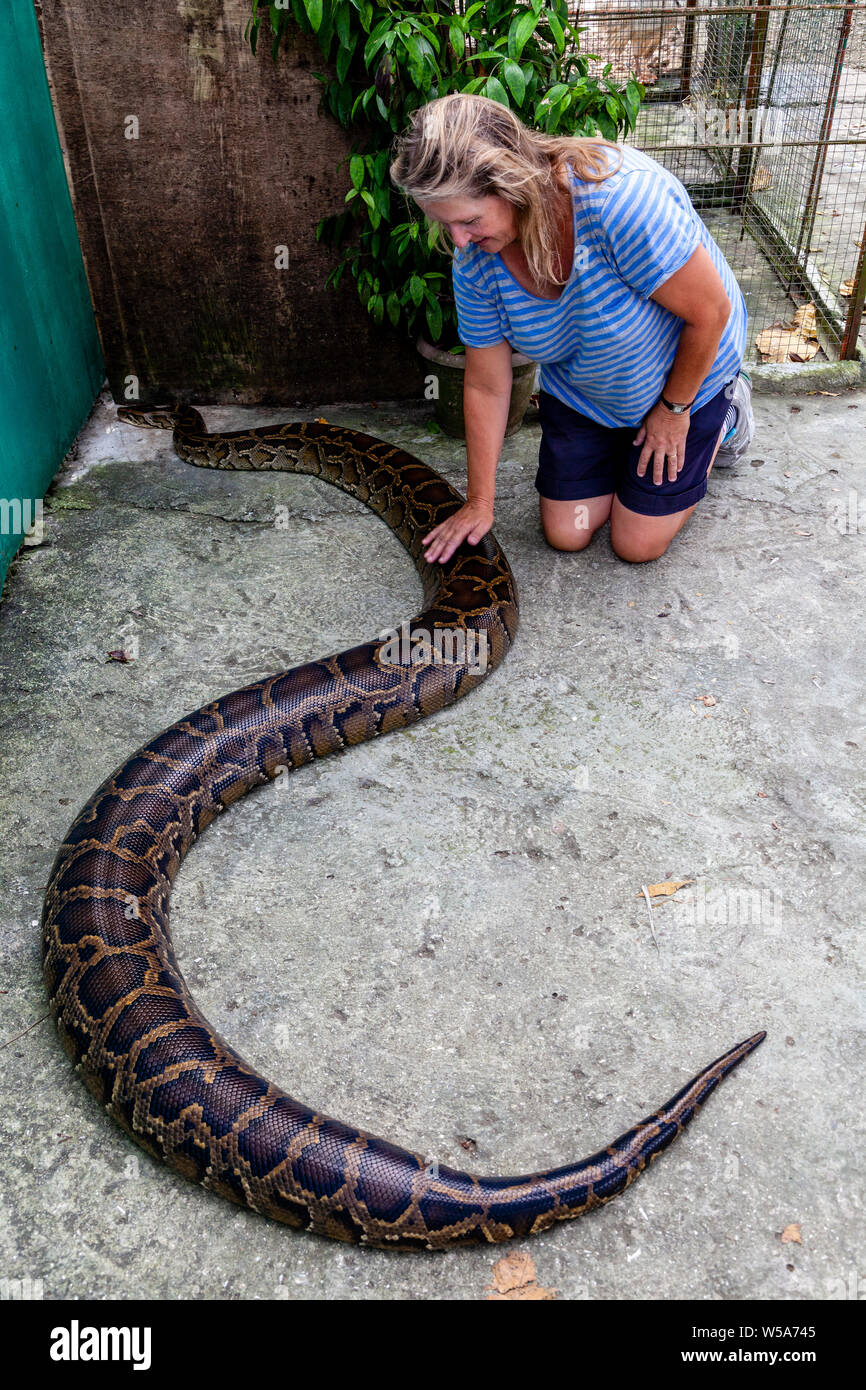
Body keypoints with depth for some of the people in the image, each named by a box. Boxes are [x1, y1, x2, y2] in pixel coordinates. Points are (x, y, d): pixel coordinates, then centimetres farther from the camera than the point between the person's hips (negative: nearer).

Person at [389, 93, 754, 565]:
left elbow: (710, 310, -29)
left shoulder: (620, 195, -40)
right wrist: (479, 503, -6)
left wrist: (673, 409, -15)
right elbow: (486, 385, -10)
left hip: (684, 374, -4)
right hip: (579, 392, 5)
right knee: (566, 535, 3)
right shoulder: (474, 259, -20)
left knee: (637, 544, 1)